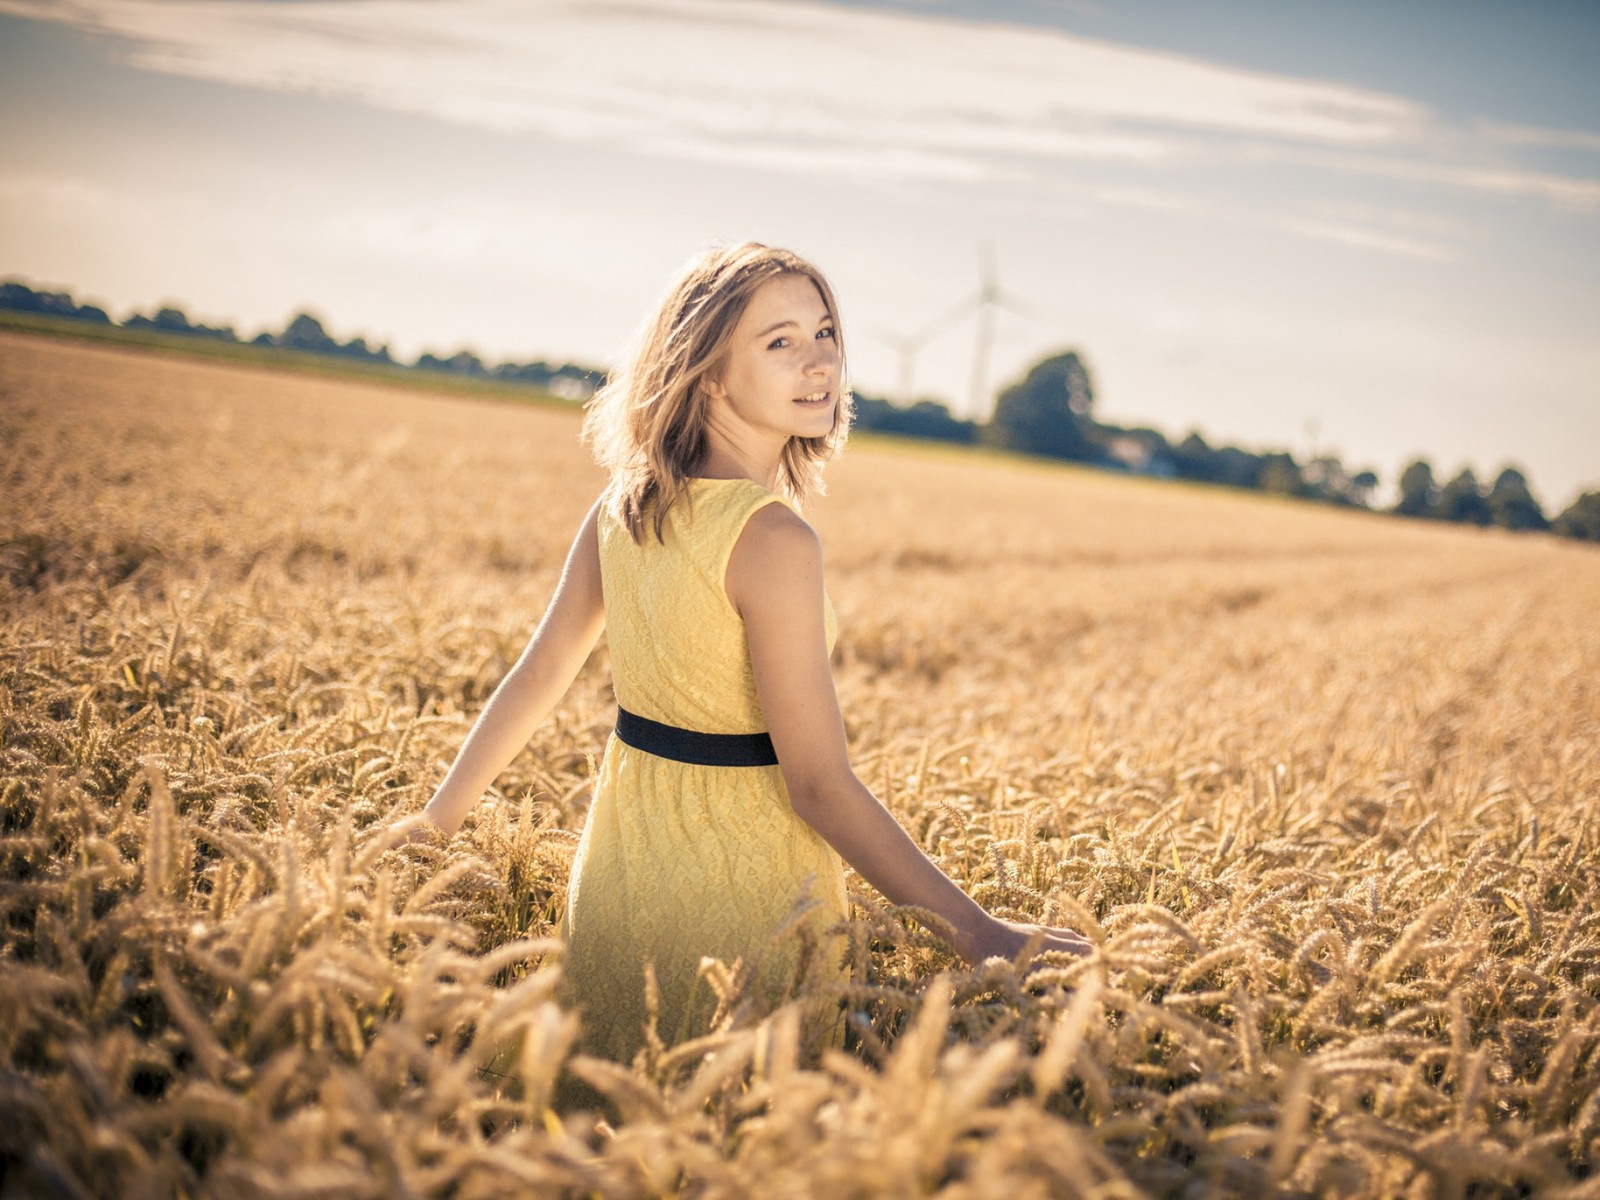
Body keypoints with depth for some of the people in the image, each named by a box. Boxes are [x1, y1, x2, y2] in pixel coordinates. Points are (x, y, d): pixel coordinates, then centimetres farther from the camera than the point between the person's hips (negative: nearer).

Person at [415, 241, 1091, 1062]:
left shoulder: (622, 508, 0)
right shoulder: (772, 541, -21)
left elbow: (535, 679, 7)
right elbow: (820, 786, -22)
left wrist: (432, 824, 19)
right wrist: (978, 932, -19)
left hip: (615, 864, 7)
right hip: (738, 887, -7)